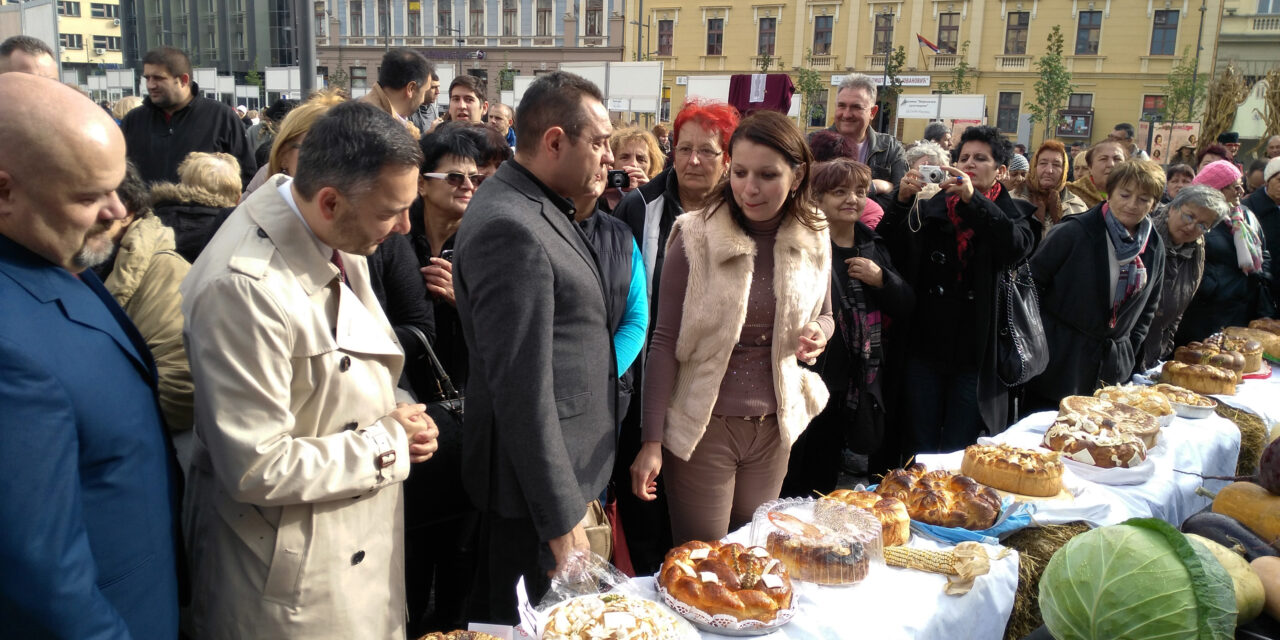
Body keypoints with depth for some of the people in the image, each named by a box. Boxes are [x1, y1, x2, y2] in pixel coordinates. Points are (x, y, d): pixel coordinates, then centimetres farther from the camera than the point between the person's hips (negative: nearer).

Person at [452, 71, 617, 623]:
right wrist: (562, 521, -20)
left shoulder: (538, 207, 8)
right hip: (539, 482, -9)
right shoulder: (512, 230, -24)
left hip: (565, 468, 9)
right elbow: (523, 391, -25)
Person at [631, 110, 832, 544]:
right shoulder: (697, 236, -13)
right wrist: (652, 441, -14)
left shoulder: (814, 238, -1)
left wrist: (819, 334, -9)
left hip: (774, 427, 4)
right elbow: (665, 341, -11)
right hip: (703, 426, -4)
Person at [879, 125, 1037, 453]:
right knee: (917, 451, 8)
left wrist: (973, 199, -28)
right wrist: (901, 202, -16)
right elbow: (890, 253, -2)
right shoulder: (932, 210, 10)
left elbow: (1018, 246, -18)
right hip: (924, 349, 2)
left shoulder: (1015, 214, 5)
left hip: (975, 355, -1)